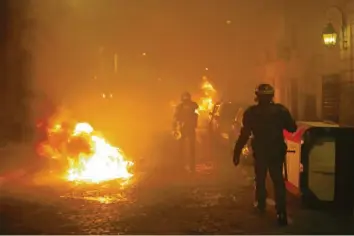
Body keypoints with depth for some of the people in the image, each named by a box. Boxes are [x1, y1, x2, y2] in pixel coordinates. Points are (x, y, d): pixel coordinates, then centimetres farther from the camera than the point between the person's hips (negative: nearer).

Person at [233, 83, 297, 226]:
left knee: (260, 178, 20)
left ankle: (261, 204, 32)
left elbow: (244, 134, -13)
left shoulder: (251, 112, -11)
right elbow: (292, 128, 1)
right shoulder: (280, 110, -6)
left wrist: (237, 152, -9)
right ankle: (281, 213, -4)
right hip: (277, 151, 1)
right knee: (278, 180, 4)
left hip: (260, 151, -1)